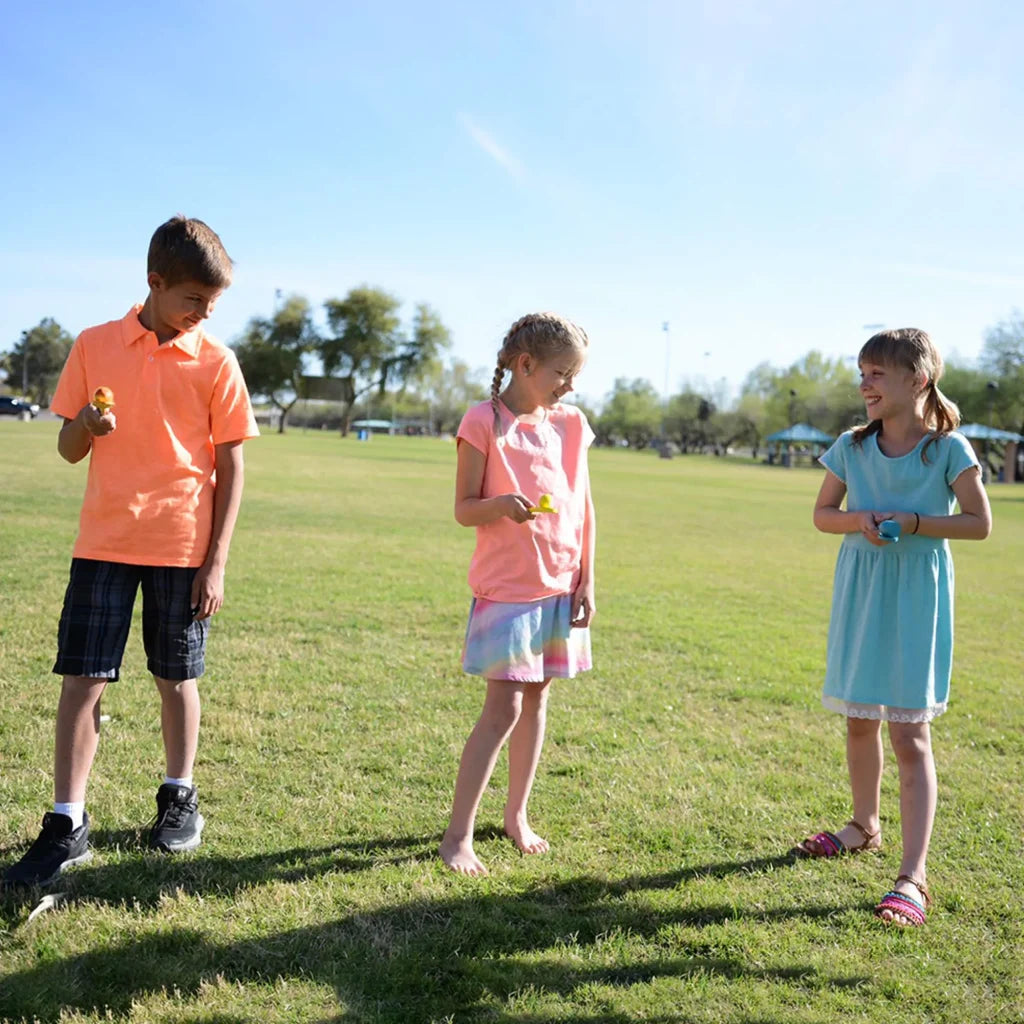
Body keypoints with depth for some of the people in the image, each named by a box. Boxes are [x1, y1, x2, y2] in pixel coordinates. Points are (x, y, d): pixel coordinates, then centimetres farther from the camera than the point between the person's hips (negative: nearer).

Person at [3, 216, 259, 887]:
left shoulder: (215, 362, -2)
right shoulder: (95, 346, 3)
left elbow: (231, 467, 0)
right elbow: (69, 450, 8)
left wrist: (217, 562, -5)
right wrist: (86, 425, -17)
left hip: (183, 548, -1)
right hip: (104, 542, 1)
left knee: (177, 677, 10)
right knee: (81, 679, -1)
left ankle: (180, 797, 29)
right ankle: (67, 826, 7)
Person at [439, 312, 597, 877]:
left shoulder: (570, 423, 7)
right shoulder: (484, 421, -9)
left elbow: (583, 508, 10)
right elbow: (463, 509, -7)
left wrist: (585, 581, 5)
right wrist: (501, 505, -29)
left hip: (560, 587, 5)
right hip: (506, 587, -5)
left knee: (537, 698, 12)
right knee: (503, 709, -8)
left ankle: (516, 815, 27)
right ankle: (457, 835, 1)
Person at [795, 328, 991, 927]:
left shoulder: (948, 448, -9)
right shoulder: (853, 447, 1)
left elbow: (980, 523, -7)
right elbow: (823, 514, 9)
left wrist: (912, 523, -19)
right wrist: (859, 521, -12)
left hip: (917, 598, -5)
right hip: (861, 593, 5)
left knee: (910, 735, -7)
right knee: (860, 721, 17)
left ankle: (914, 877, -4)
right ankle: (865, 827, 40)